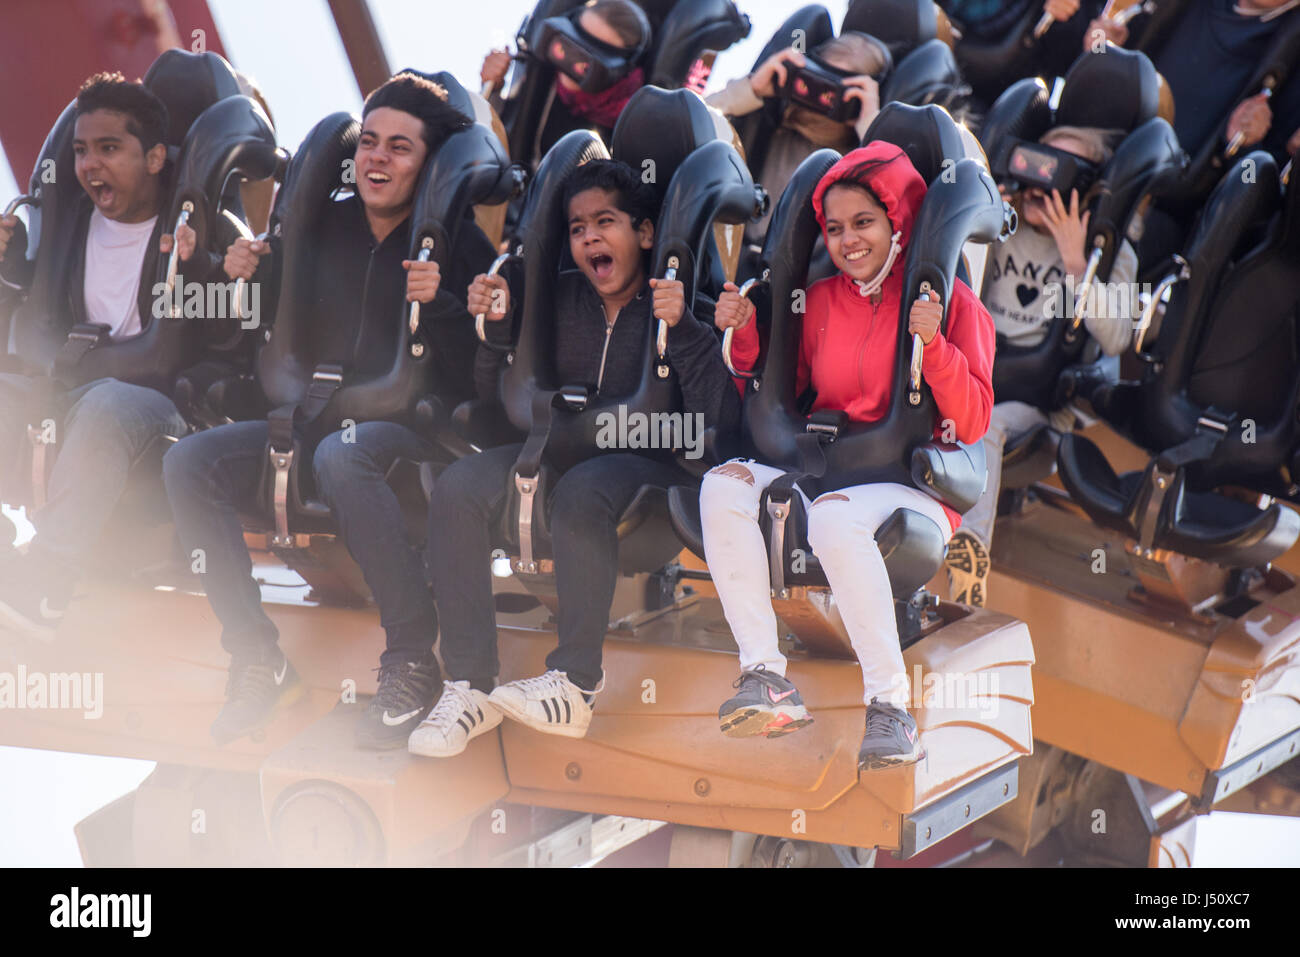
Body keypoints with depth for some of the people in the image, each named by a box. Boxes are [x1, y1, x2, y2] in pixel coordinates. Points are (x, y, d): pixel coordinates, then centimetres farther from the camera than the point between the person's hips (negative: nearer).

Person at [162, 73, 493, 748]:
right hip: (322, 417, 6)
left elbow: (472, 377, -12)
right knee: (189, 463, -16)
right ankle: (257, 660, -12)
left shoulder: (456, 243, -4)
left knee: (340, 454, -40)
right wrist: (248, 275, 0)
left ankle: (412, 660, -29)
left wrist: (440, 305, -27)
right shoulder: (327, 227, 11)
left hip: (416, 428, -6)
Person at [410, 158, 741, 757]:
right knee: (457, 490, -22)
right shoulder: (560, 298, 10)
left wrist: (682, 331, -25)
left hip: (647, 458, -5)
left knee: (581, 494, -38)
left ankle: (574, 685, -25)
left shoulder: (678, 307, -4)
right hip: (557, 446, 5)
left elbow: (718, 421, -15)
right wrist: (494, 325, -4)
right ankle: (470, 684, -19)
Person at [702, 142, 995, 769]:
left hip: (912, 488, -5)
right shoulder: (820, 300, 15)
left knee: (837, 518, -38)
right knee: (723, 487, -22)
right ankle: (767, 678, -27)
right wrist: (745, 338, 5)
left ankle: (891, 708, -31)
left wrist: (933, 345, -20)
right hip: (822, 474, 5)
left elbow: (971, 426, -6)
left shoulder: (951, 301, 2)